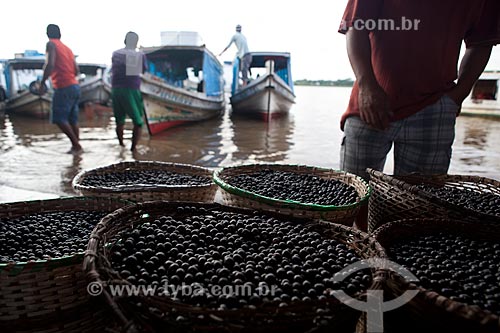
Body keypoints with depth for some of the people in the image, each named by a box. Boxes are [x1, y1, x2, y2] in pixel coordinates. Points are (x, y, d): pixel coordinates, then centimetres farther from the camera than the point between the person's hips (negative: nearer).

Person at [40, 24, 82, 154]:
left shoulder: (51, 44, -3)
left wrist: (42, 82, -8)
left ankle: (76, 145, -9)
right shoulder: (67, 48, 18)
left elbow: (50, 65, -16)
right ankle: (75, 146, 9)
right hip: (75, 86, 8)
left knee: (59, 118, -4)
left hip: (63, 88, -7)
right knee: (72, 119, 9)